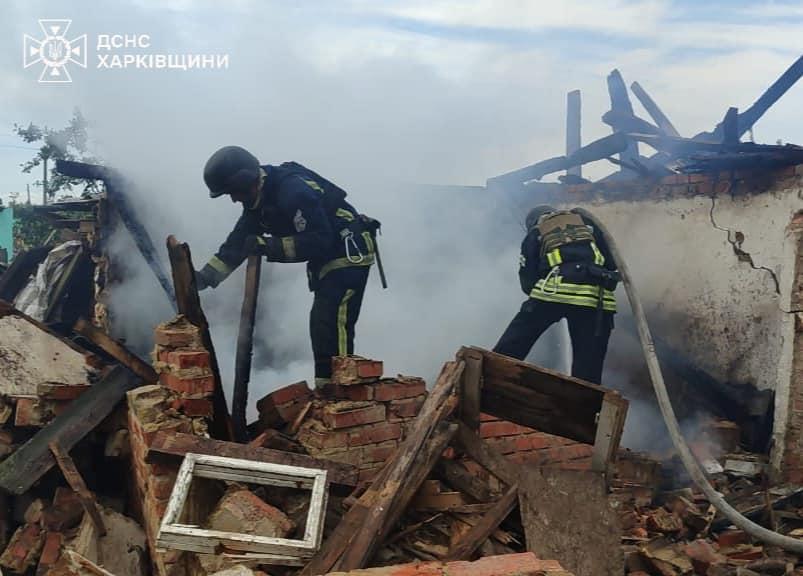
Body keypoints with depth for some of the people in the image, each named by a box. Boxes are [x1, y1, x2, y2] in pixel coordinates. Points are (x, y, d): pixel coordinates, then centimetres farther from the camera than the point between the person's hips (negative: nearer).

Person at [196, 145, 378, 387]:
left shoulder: (293, 191, -26)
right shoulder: (259, 200, 5)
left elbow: (317, 242, -27)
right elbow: (238, 242, 8)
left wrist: (268, 245, -26)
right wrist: (205, 276, -1)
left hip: (349, 254, -10)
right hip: (326, 260, 10)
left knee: (333, 325, -16)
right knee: (320, 325, 12)